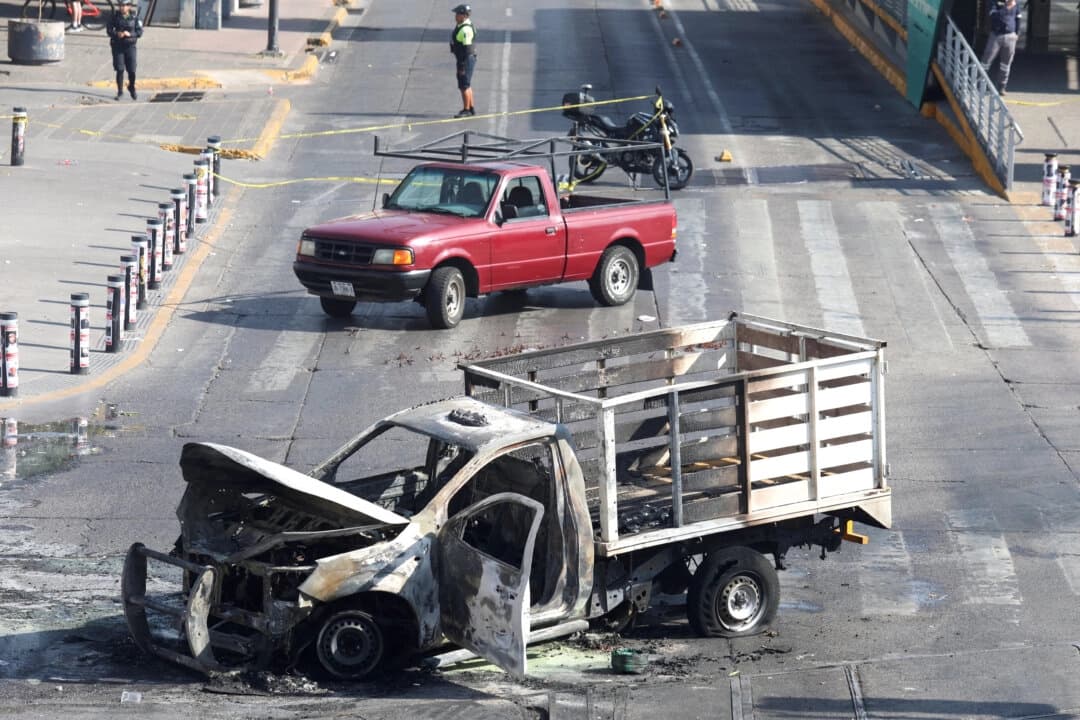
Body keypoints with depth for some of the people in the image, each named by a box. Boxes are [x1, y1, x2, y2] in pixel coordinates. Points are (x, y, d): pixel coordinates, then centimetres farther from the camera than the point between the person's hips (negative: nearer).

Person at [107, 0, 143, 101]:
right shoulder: (115, 16, -1)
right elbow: (109, 30, 2)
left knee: (132, 70, -1)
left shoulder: (134, 17, -3)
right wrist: (117, 34, -18)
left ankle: (131, 88, 27)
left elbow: (139, 32, -4)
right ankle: (120, 92, 8)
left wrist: (130, 34, -21)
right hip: (117, 46, 0)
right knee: (120, 70, -3)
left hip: (130, 46, 0)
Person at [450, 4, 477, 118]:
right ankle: (471, 108, 24)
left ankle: (466, 110, 0)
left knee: (464, 86, -5)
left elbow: (467, 49, -24)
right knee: (466, 85, 17)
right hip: (464, 60, 11)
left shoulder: (465, 29, -22)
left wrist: (462, 66, -23)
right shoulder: (461, 26, 10)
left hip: (466, 60, -11)